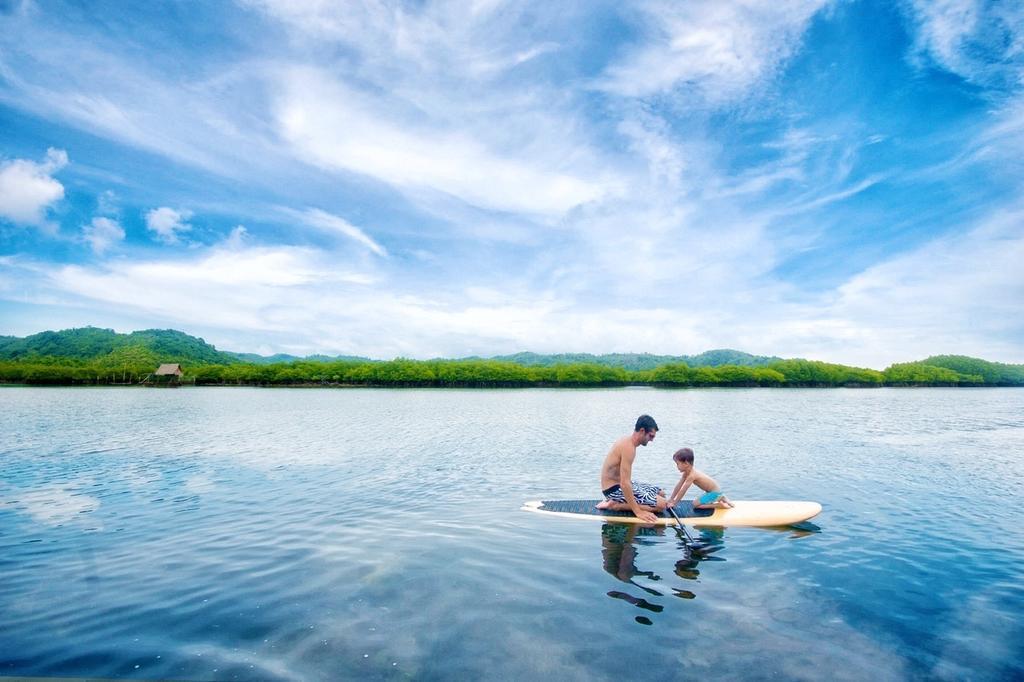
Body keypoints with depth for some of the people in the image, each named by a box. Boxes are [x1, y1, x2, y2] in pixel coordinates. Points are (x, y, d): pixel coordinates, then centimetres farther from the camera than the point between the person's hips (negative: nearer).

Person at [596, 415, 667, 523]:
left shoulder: (627, 441, 6)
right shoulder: (628, 447, -25)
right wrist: (638, 511, -26)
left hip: (619, 484, 10)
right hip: (614, 489, -10)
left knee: (661, 493, 17)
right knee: (661, 504, -14)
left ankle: (616, 501, 8)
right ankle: (615, 505, -10)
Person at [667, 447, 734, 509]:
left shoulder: (691, 475, -27)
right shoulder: (686, 473, 1)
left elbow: (682, 491, -23)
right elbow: (678, 486, 7)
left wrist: (674, 503, -17)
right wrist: (671, 499, 7)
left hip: (714, 493, -10)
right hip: (713, 491, 10)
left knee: (695, 504, -12)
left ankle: (719, 505, -9)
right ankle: (721, 498, 21)